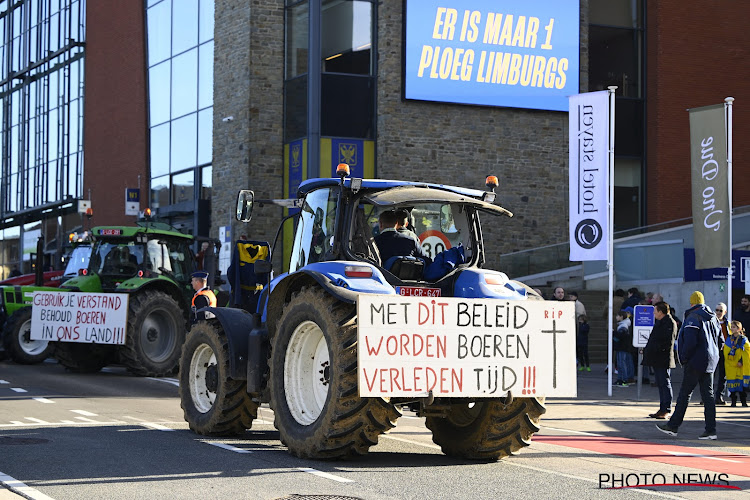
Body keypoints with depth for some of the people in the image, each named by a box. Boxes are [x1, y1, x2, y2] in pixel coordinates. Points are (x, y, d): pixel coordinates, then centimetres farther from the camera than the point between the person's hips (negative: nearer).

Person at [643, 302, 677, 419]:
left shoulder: (670, 323, -11)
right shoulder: (659, 322, 18)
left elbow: (669, 342, -18)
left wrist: (656, 349, -18)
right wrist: (647, 350, 14)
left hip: (663, 359, -10)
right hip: (656, 359, 10)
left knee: (665, 383, -6)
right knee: (660, 384, 12)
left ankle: (666, 410, -3)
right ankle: (662, 409, 17)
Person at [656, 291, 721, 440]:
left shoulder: (693, 317, -13)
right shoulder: (713, 317, 12)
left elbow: (690, 341, -21)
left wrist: (684, 358, -10)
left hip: (696, 361, -7)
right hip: (711, 361, 7)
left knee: (685, 393, -1)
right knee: (708, 395, 7)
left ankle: (673, 426, 5)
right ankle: (710, 430, 3)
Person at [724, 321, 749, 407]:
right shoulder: (729, 339, 7)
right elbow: (725, 352, 5)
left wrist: (741, 362, -13)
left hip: (741, 366, -3)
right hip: (730, 366, 3)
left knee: (742, 383, -2)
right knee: (732, 384, 1)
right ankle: (733, 402, 8)